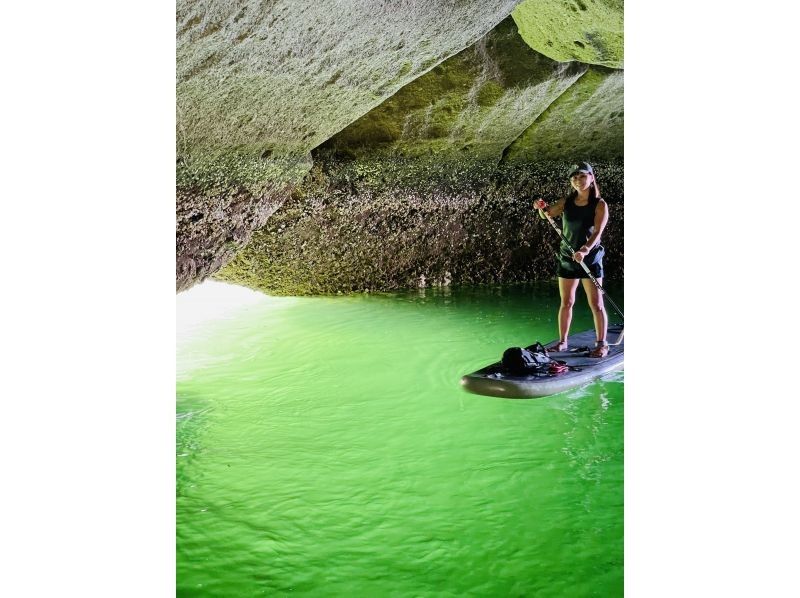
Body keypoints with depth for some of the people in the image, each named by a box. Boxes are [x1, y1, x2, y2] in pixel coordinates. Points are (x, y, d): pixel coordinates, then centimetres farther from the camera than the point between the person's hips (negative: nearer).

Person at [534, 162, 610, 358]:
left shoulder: (600, 205, -9)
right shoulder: (566, 202, 4)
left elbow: (597, 231, -20)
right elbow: (547, 214, 11)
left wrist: (585, 250, -37)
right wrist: (542, 208, -14)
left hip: (590, 258, -4)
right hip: (567, 257, 4)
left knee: (596, 304, -2)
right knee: (566, 303, 11)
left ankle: (602, 344, 7)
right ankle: (562, 341, 21)